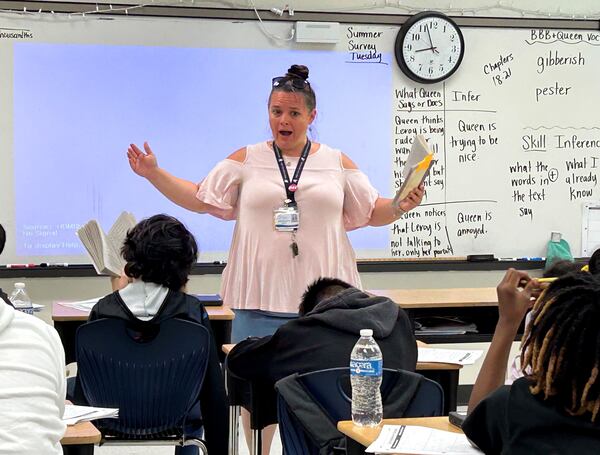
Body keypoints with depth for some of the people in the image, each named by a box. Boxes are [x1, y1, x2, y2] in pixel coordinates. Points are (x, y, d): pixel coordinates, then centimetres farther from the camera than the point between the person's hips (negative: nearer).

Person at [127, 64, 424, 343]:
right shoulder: (246, 159, 8)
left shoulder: (337, 162, 9)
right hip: (260, 297, 0)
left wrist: (400, 207, -6)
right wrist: (154, 173, 0)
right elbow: (201, 199, 9)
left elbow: (372, 212, 14)